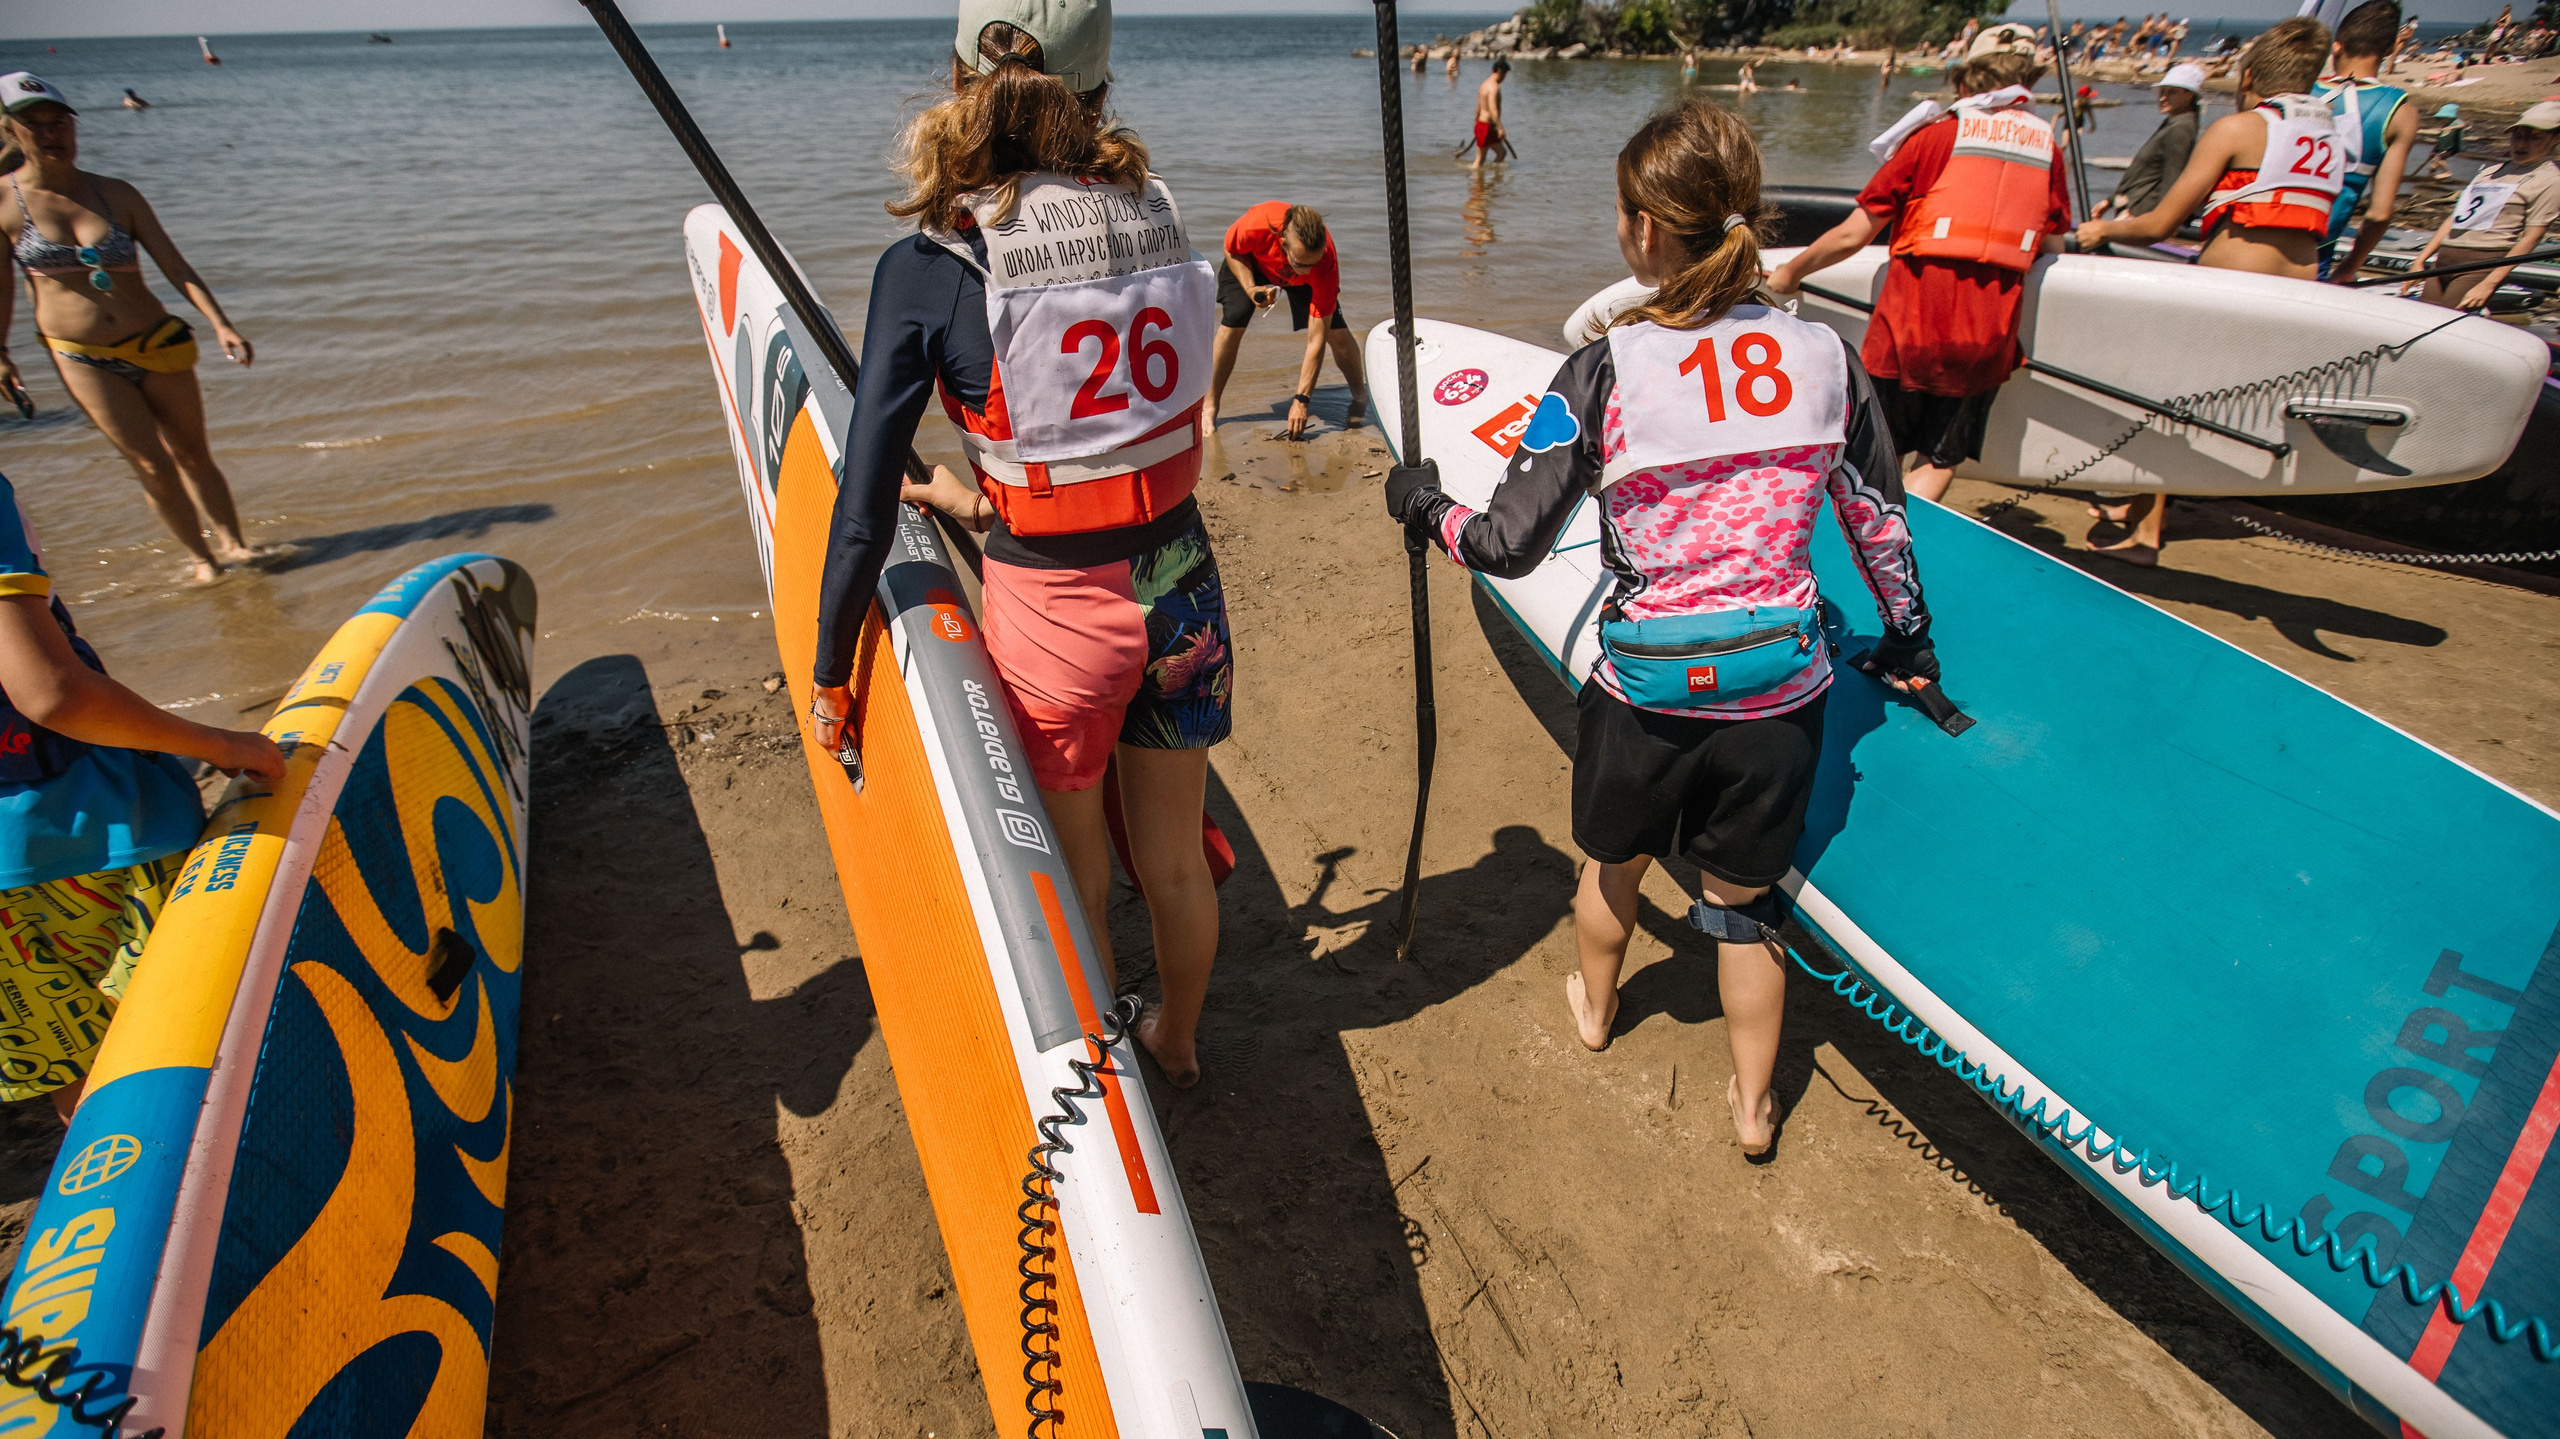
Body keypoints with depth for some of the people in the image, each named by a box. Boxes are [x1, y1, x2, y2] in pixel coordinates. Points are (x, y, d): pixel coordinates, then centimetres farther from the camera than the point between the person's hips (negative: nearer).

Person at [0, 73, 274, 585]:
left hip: (157, 342, 1)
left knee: (193, 454, 8)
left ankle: (232, 543, 19)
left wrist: (221, 324, -14)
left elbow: (176, 266, -1)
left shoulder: (117, 195, 0)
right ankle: (202, 557, 8)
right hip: (82, 358, -1)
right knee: (152, 466, -3)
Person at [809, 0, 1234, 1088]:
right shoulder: (1155, 220, -2)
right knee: (1173, 863, 24)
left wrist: (831, 672, 0)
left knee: (1075, 888, 20)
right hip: (1178, 588, 4)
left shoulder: (927, 271, -13)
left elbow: (865, 505, -12)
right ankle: (1178, 1041, 50)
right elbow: (1119, 431, 7)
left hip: (1053, 620, -4)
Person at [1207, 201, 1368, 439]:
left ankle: (1361, 399, 12)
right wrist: (1250, 289, -35)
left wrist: (1302, 400, -40)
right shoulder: (1257, 224, -44)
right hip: (1251, 261, 0)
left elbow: (1317, 338, -38)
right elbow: (1232, 251, -17)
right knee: (1233, 321, -23)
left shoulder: (1326, 265, -41)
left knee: (1337, 332, -16)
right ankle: (1209, 407, -7)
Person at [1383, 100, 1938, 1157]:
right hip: (1781, 688, 2)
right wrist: (1907, 642, 25)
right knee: (1743, 903, 21)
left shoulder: (1604, 374, -15)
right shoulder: (1826, 356, -3)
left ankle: (1593, 1007, 56)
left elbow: (1507, 547, -13)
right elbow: (1881, 525, 8)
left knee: (1614, 862, 26)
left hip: (1646, 692, -2)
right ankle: (1753, 1103, 40)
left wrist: (1424, 505, 7)